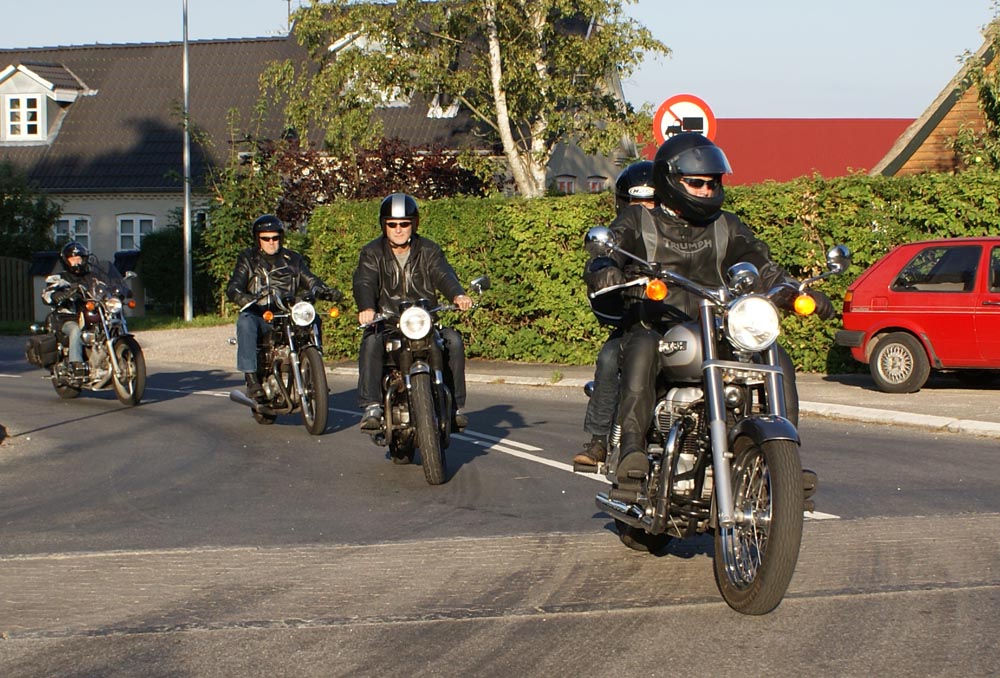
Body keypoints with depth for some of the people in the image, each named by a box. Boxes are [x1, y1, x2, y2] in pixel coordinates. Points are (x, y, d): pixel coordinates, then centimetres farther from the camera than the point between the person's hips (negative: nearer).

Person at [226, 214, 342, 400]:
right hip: (259, 317, -2)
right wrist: (243, 298, -27)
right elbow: (233, 287, -3)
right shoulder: (248, 259, 11)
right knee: (245, 322, -36)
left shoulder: (292, 259, 18)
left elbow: (311, 281, 10)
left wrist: (328, 292, -13)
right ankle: (251, 379, -39)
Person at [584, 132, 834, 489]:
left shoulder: (727, 228, 22)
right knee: (642, 349, -39)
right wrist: (611, 279, -30)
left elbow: (763, 266, 12)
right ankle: (632, 447, -49)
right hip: (655, 327, -4)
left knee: (778, 361, -18)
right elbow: (601, 262, -4)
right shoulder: (638, 222, 11)